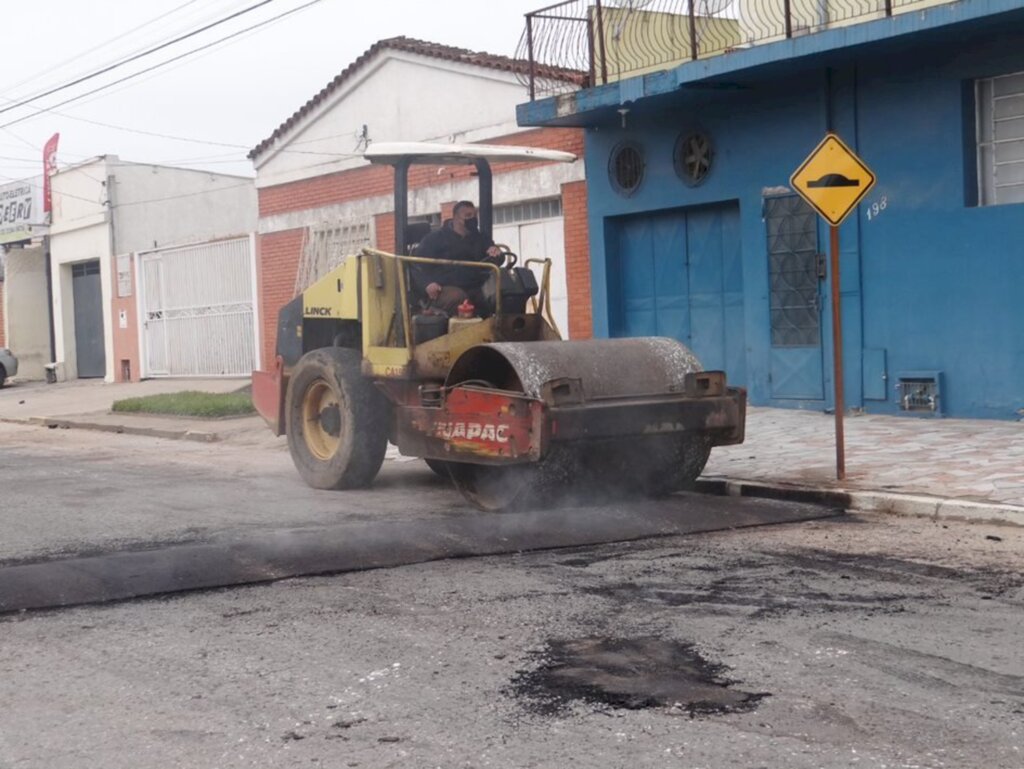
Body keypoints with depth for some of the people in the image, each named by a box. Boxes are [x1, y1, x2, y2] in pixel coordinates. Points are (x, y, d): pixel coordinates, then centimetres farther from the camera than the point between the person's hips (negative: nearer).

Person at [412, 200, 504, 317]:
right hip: (445, 289, -4)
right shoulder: (435, 238, 10)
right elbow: (418, 265, 5)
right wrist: (427, 283, -15)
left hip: (474, 289, 4)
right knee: (458, 297, -39)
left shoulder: (480, 238, 22)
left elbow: (497, 261, 15)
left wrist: (496, 253, -12)